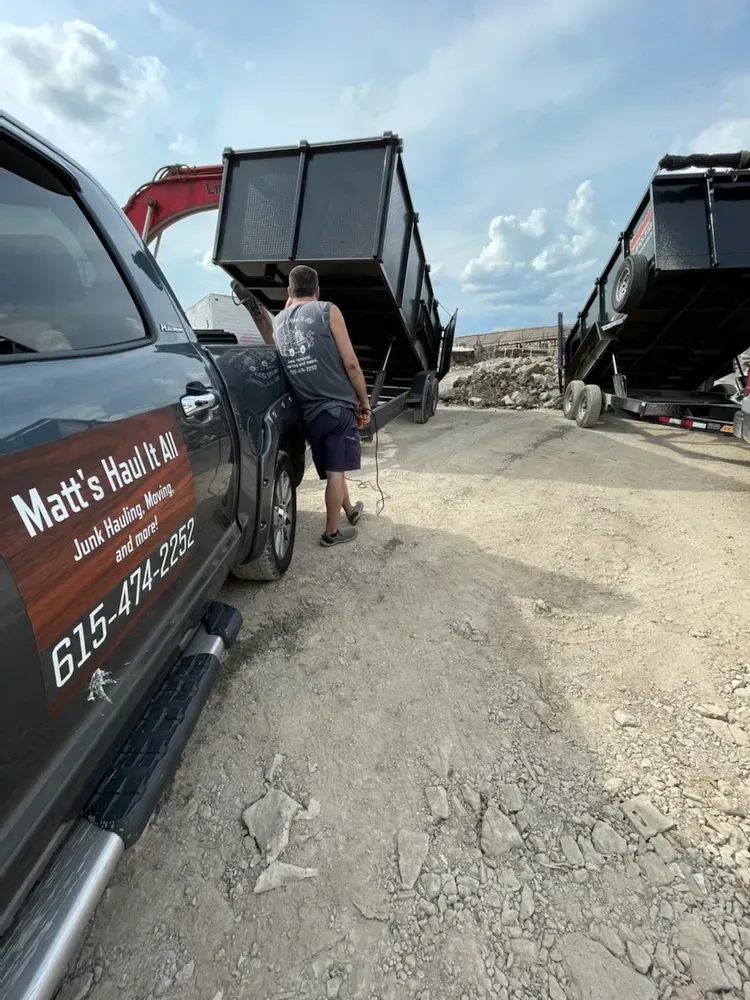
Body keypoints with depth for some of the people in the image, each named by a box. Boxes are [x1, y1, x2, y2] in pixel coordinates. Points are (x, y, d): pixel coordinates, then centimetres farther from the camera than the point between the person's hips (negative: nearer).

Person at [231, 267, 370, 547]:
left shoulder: (277, 322, 13)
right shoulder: (327, 311, -1)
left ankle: (350, 511, 39)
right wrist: (364, 401, 5)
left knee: (334, 469, 20)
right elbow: (350, 363, -6)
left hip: (308, 412, 5)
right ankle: (332, 532, 10)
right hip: (339, 405, -5)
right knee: (336, 471, 1)